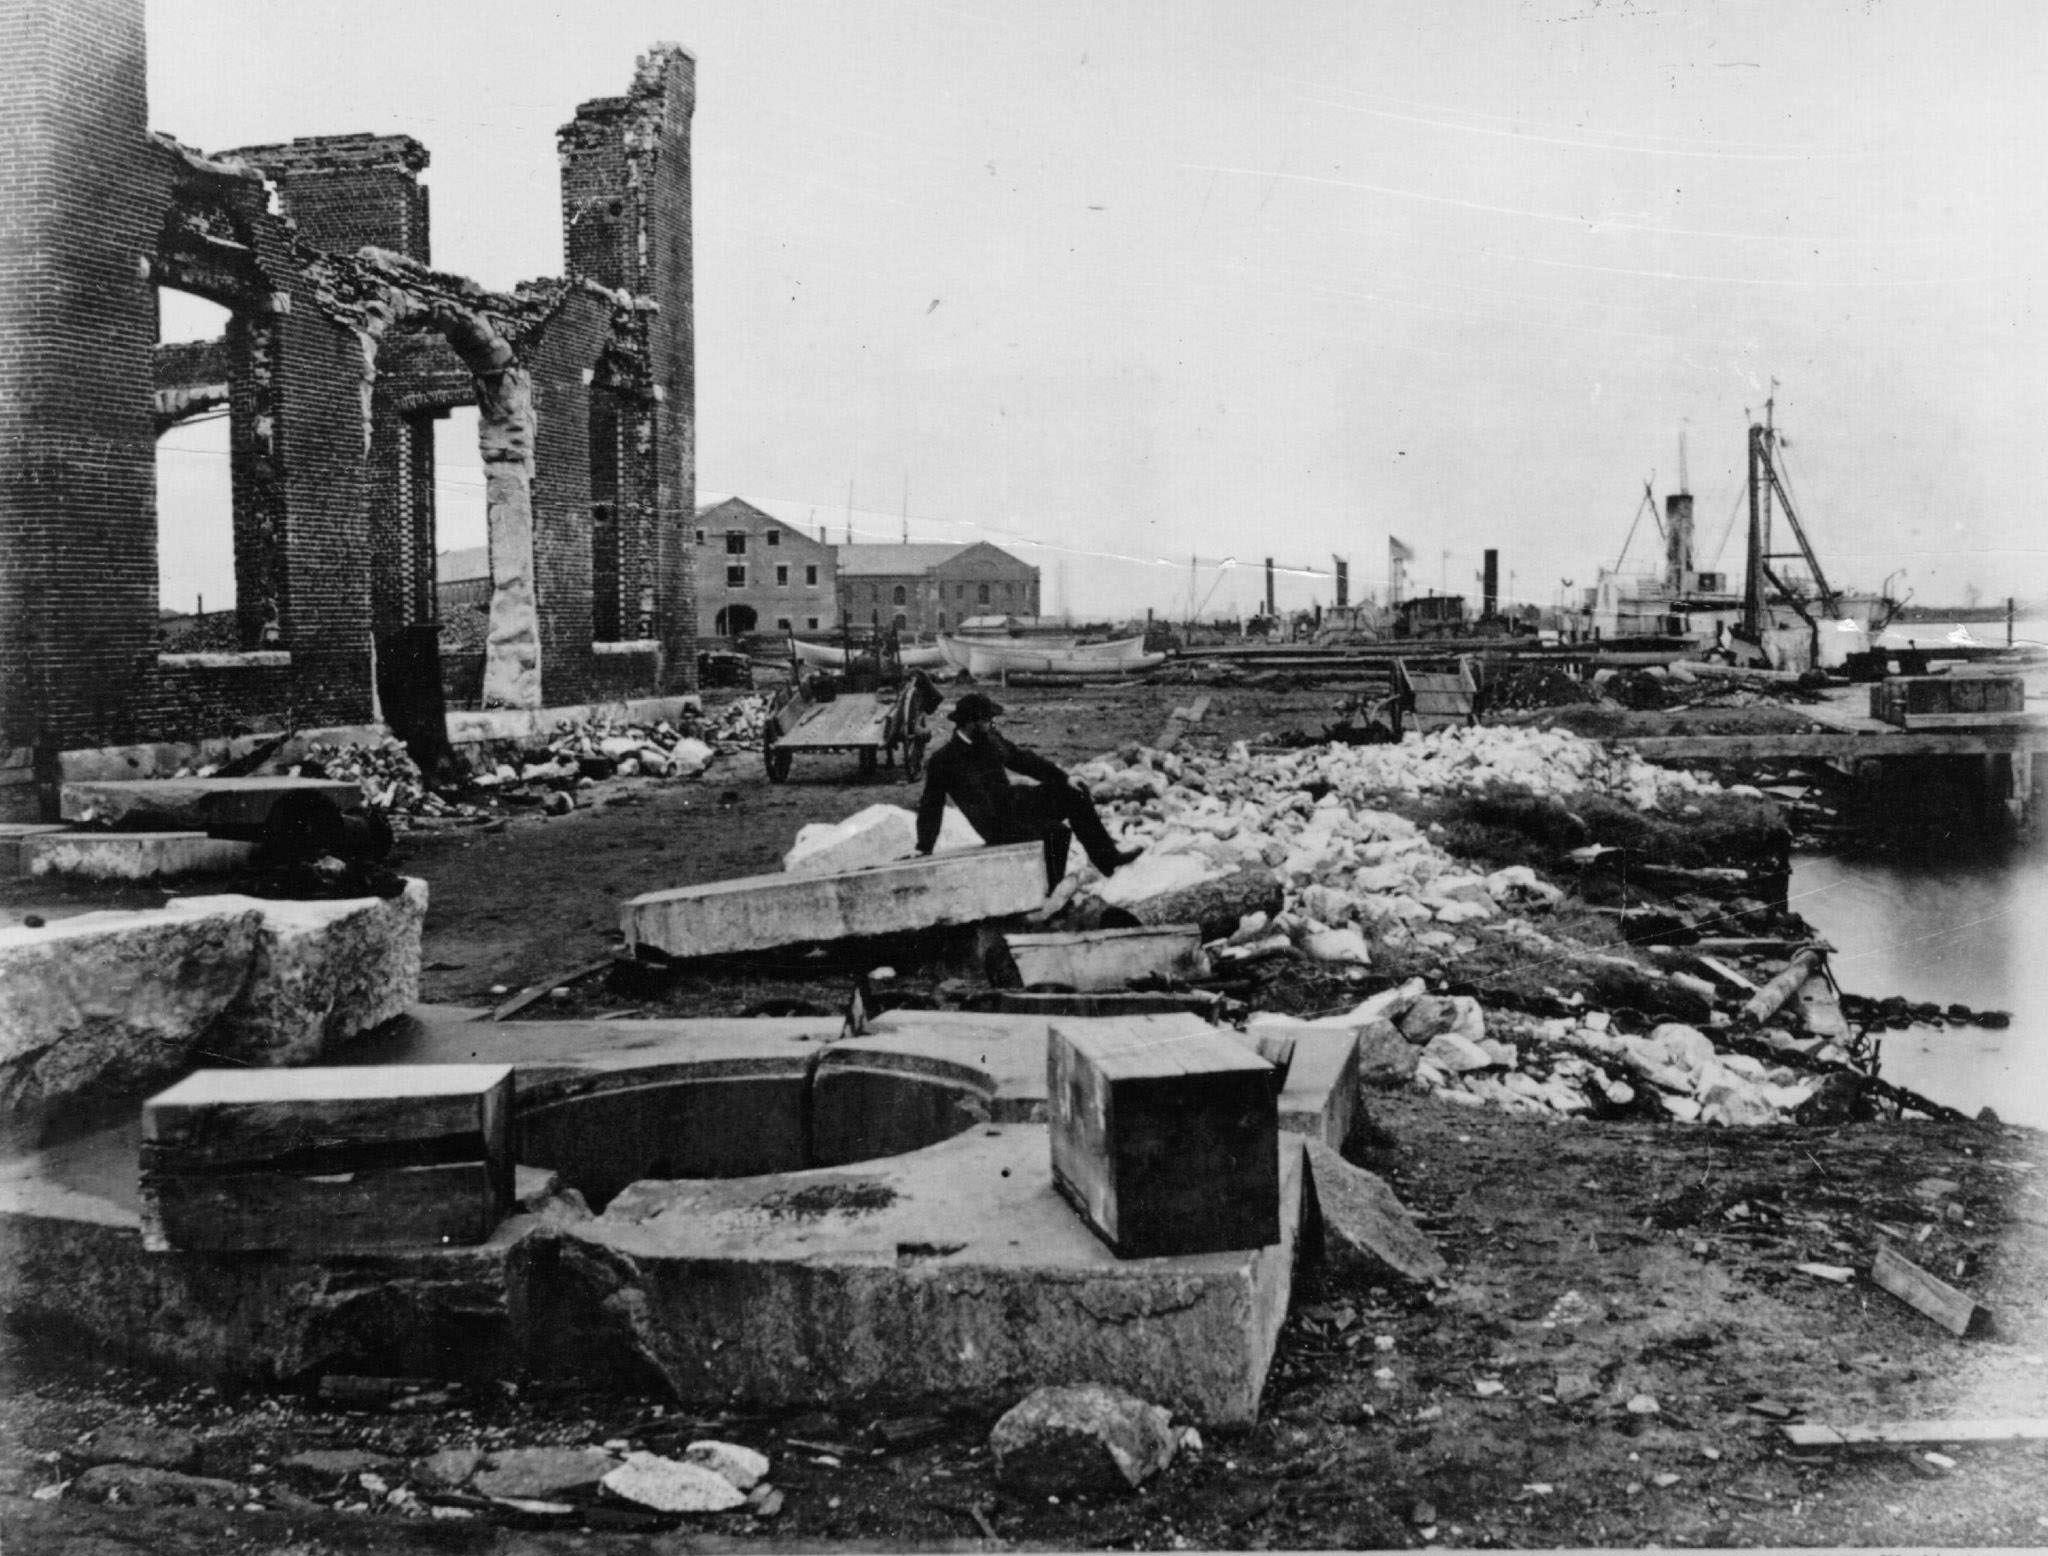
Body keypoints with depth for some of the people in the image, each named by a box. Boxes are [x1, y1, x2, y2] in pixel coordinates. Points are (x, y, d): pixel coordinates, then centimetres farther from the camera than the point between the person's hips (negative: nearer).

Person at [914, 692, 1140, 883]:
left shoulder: (991, 740, 2)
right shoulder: (941, 761, -16)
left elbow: (1024, 759, 13)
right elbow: (931, 805, -11)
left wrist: (1064, 778, 11)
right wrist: (923, 849, -15)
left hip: (1012, 801, 7)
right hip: (997, 826, -7)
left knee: (1075, 797, -1)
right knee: (1055, 833, -26)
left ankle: (1108, 859, 10)